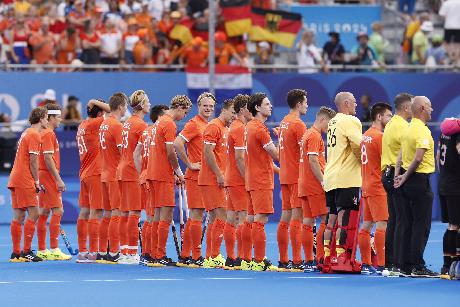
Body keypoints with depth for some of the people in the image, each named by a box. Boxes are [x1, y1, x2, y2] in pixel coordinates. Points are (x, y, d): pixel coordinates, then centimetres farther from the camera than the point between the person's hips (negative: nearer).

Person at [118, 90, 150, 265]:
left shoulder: (127, 123, 13)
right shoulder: (141, 124, -12)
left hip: (123, 170, 8)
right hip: (135, 172, -8)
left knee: (125, 213, 10)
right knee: (134, 213, -7)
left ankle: (124, 252, 12)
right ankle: (131, 253, -9)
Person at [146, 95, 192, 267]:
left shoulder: (159, 122, 16)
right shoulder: (169, 124, -12)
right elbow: (170, 152, -18)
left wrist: (173, 173, 14)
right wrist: (178, 172, -6)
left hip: (153, 174, 9)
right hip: (163, 176, -9)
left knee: (158, 215, 12)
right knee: (166, 216, -7)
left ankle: (155, 255, 14)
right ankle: (160, 257, -8)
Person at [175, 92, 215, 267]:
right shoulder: (194, 124, -9)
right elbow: (177, 143, -21)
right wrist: (189, 164, -16)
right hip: (196, 176, -8)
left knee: (194, 216, 10)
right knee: (196, 215, -7)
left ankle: (185, 256, 14)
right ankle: (196, 257, -6)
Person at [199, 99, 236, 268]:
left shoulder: (225, 129, 18)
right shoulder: (214, 126, -10)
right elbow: (208, 152, -18)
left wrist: (222, 175, 13)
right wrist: (219, 175, -19)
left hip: (217, 180, 10)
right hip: (211, 180, -10)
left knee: (214, 219, 9)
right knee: (221, 216, -13)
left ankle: (211, 257, 12)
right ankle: (214, 257, -13)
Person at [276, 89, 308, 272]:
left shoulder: (283, 123, 15)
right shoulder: (298, 124, -12)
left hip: (285, 176, 9)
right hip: (297, 176, -9)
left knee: (285, 218, 10)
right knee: (296, 218, -9)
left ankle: (283, 261, 12)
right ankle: (296, 262, -12)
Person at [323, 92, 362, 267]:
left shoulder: (332, 122, 17)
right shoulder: (350, 121, -9)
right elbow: (358, 145, -19)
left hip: (330, 178, 8)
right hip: (347, 178, -8)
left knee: (332, 218, 12)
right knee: (345, 218, -9)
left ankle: (326, 257, 14)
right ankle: (341, 256, -12)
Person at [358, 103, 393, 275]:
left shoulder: (365, 136, 15)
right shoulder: (379, 136, -13)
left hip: (367, 187, 10)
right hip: (378, 187, -10)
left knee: (367, 225, 10)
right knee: (382, 225, -11)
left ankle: (365, 265, 13)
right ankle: (380, 266, -16)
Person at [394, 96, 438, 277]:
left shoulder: (409, 129, 14)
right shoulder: (422, 130, -15)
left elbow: (401, 154, 12)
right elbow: (418, 158, -23)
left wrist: (398, 173, 2)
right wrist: (405, 177, -12)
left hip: (408, 181, 9)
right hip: (420, 180, -9)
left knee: (409, 224, 11)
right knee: (422, 225, -6)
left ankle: (406, 265, 12)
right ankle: (417, 266, -9)